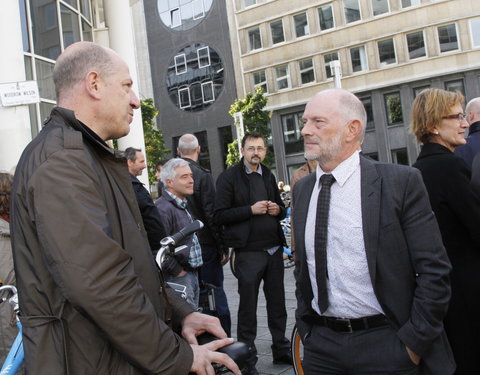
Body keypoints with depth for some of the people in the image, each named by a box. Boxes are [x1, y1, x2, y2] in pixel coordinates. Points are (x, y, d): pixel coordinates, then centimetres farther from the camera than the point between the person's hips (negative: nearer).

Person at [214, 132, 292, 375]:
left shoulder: (268, 176, 15)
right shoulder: (229, 177, -4)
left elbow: (281, 209, 24)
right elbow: (219, 216, -10)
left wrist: (278, 210, 1)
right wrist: (251, 210, -18)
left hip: (274, 248, 6)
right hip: (248, 252, -5)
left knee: (277, 302, 14)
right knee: (248, 306, 3)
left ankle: (281, 349, 29)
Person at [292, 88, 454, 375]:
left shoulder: (401, 182, -11)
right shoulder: (302, 189, 4)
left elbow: (434, 270, -10)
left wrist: (414, 342, -10)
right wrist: (305, 327, 9)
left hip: (387, 346, -4)